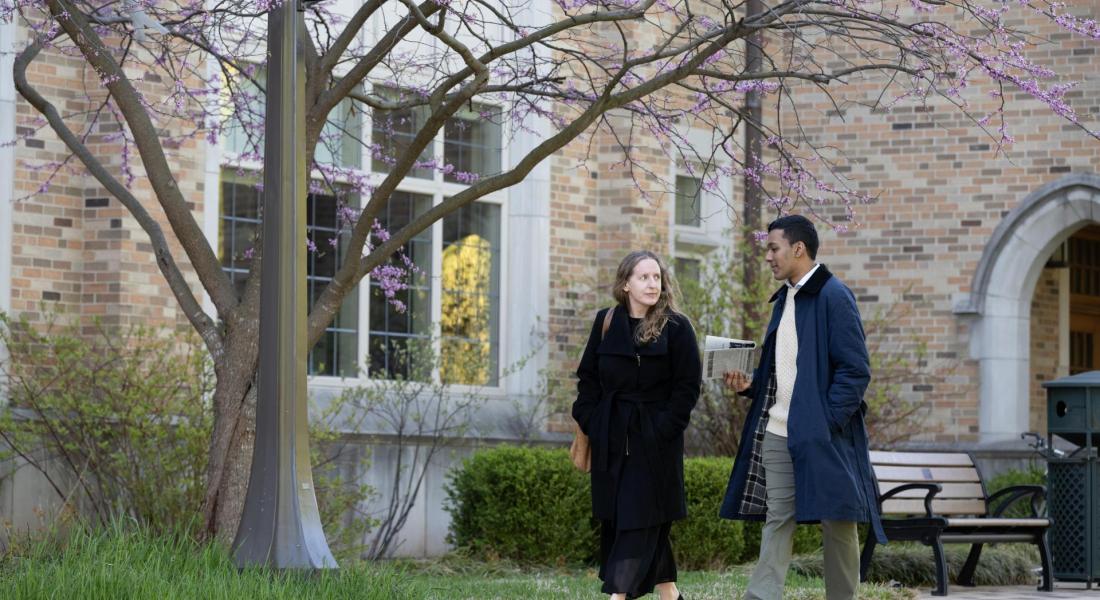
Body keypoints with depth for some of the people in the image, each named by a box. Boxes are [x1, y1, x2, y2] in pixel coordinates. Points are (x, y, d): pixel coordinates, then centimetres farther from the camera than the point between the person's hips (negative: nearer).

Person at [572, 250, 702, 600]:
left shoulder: (676, 328, -3)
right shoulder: (606, 323, 7)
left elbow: (688, 386, -5)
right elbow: (588, 378, 11)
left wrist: (664, 429, -12)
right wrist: (589, 425, 2)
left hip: (655, 441, -4)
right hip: (612, 438, 5)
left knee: (640, 521, -8)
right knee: (613, 519, 7)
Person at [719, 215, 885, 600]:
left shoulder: (834, 297, -9)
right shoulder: (784, 300, 17)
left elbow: (855, 370, -13)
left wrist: (826, 423, -19)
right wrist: (749, 384, 6)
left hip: (824, 435, -8)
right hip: (777, 435, 8)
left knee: (837, 523, 2)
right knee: (776, 520, 3)